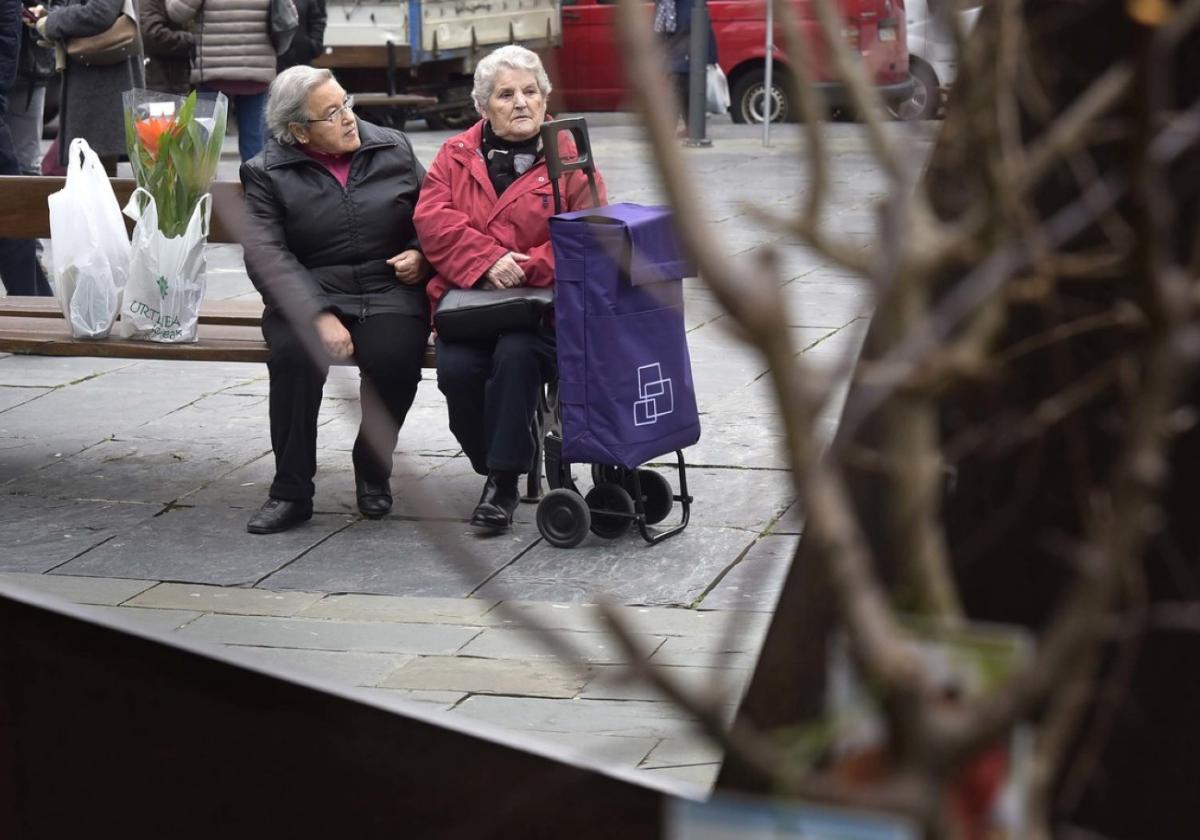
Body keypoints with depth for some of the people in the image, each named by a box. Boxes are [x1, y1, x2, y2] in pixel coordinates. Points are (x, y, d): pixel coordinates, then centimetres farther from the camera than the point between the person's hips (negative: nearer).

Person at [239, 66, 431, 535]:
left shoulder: (393, 150, 12)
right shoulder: (268, 174, 3)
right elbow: (267, 257, -9)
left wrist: (422, 256, -2)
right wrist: (318, 316, -22)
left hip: (389, 290, 1)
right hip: (310, 296, -1)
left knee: (394, 354, -31)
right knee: (295, 351, -33)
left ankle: (373, 470, -3)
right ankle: (291, 492, -19)